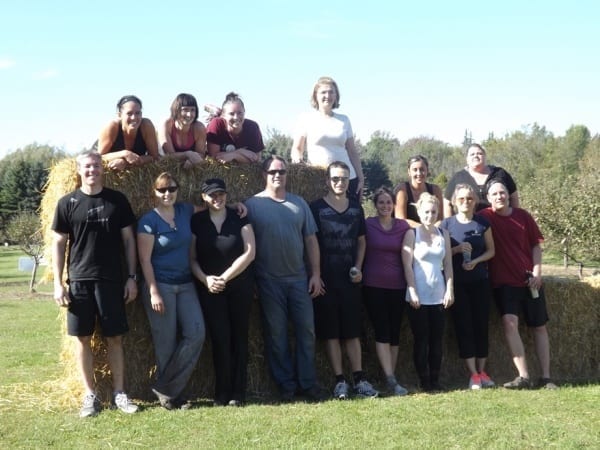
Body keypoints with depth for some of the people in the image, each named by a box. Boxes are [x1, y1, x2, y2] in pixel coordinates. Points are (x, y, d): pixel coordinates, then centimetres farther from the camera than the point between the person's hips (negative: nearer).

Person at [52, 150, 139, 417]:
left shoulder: (117, 200, 4)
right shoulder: (67, 203, 1)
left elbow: (128, 240, 7)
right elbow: (58, 244, 3)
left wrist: (132, 277, 1)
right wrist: (58, 284, -3)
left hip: (111, 280, 0)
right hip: (78, 280, 0)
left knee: (114, 337, 3)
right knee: (83, 338, 3)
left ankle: (119, 393, 13)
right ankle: (90, 395, 12)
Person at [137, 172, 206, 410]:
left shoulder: (185, 211, 7)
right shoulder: (148, 220, -8)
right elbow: (145, 260, -10)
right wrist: (153, 292, -15)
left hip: (185, 285, 5)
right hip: (160, 285, -5)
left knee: (196, 334, -6)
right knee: (166, 342, 0)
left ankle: (166, 388, 2)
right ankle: (170, 394, 14)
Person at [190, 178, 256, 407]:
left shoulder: (239, 218, 1)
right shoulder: (197, 222, 4)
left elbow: (249, 252, -6)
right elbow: (192, 258, 4)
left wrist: (224, 277, -11)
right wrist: (205, 278, -13)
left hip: (240, 287, 0)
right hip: (210, 289, 0)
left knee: (239, 337, 1)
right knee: (220, 338, -4)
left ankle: (237, 393, 6)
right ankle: (222, 393, 5)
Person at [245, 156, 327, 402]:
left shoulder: (299, 203, 8)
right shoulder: (253, 204, -3)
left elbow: (310, 240, 9)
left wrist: (315, 273, 3)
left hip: (299, 279, 3)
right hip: (269, 281, -3)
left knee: (306, 330, 5)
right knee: (276, 334, 4)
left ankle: (308, 383, 15)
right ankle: (286, 384, 14)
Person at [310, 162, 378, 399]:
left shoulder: (355, 208, 10)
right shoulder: (316, 208, -2)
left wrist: (358, 268, 3)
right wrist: (315, 275, -9)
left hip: (349, 279, 3)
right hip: (326, 279, -3)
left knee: (352, 330, 6)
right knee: (331, 332, 0)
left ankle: (359, 379, 9)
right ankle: (340, 381, 5)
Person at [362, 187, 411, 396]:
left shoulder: (403, 226, 5)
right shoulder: (368, 224, -1)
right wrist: (358, 272, -5)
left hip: (397, 286, 2)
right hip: (373, 285, -2)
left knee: (395, 331, 5)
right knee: (382, 331, -8)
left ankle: (390, 377, 12)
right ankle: (391, 380, -12)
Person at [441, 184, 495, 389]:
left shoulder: (483, 223, 4)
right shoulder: (447, 224, 0)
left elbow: (491, 250, 7)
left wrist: (476, 261, -11)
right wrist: (457, 249, -17)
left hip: (480, 281, 2)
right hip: (457, 282, -2)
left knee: (481, 325, 4)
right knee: (464, 326, -3)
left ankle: (481, 371, 14)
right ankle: (473, 374, 1)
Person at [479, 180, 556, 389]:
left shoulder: (523, 216, 1)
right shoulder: (485, 217, -5)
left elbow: (536, 244, 6)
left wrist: (537, 272, -3)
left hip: (529, 280, 3)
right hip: (504, 282, -3)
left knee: (539, 326, 7)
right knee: (509, 322, -21)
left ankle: (546, 377, 15)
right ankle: (523, 376, -20)